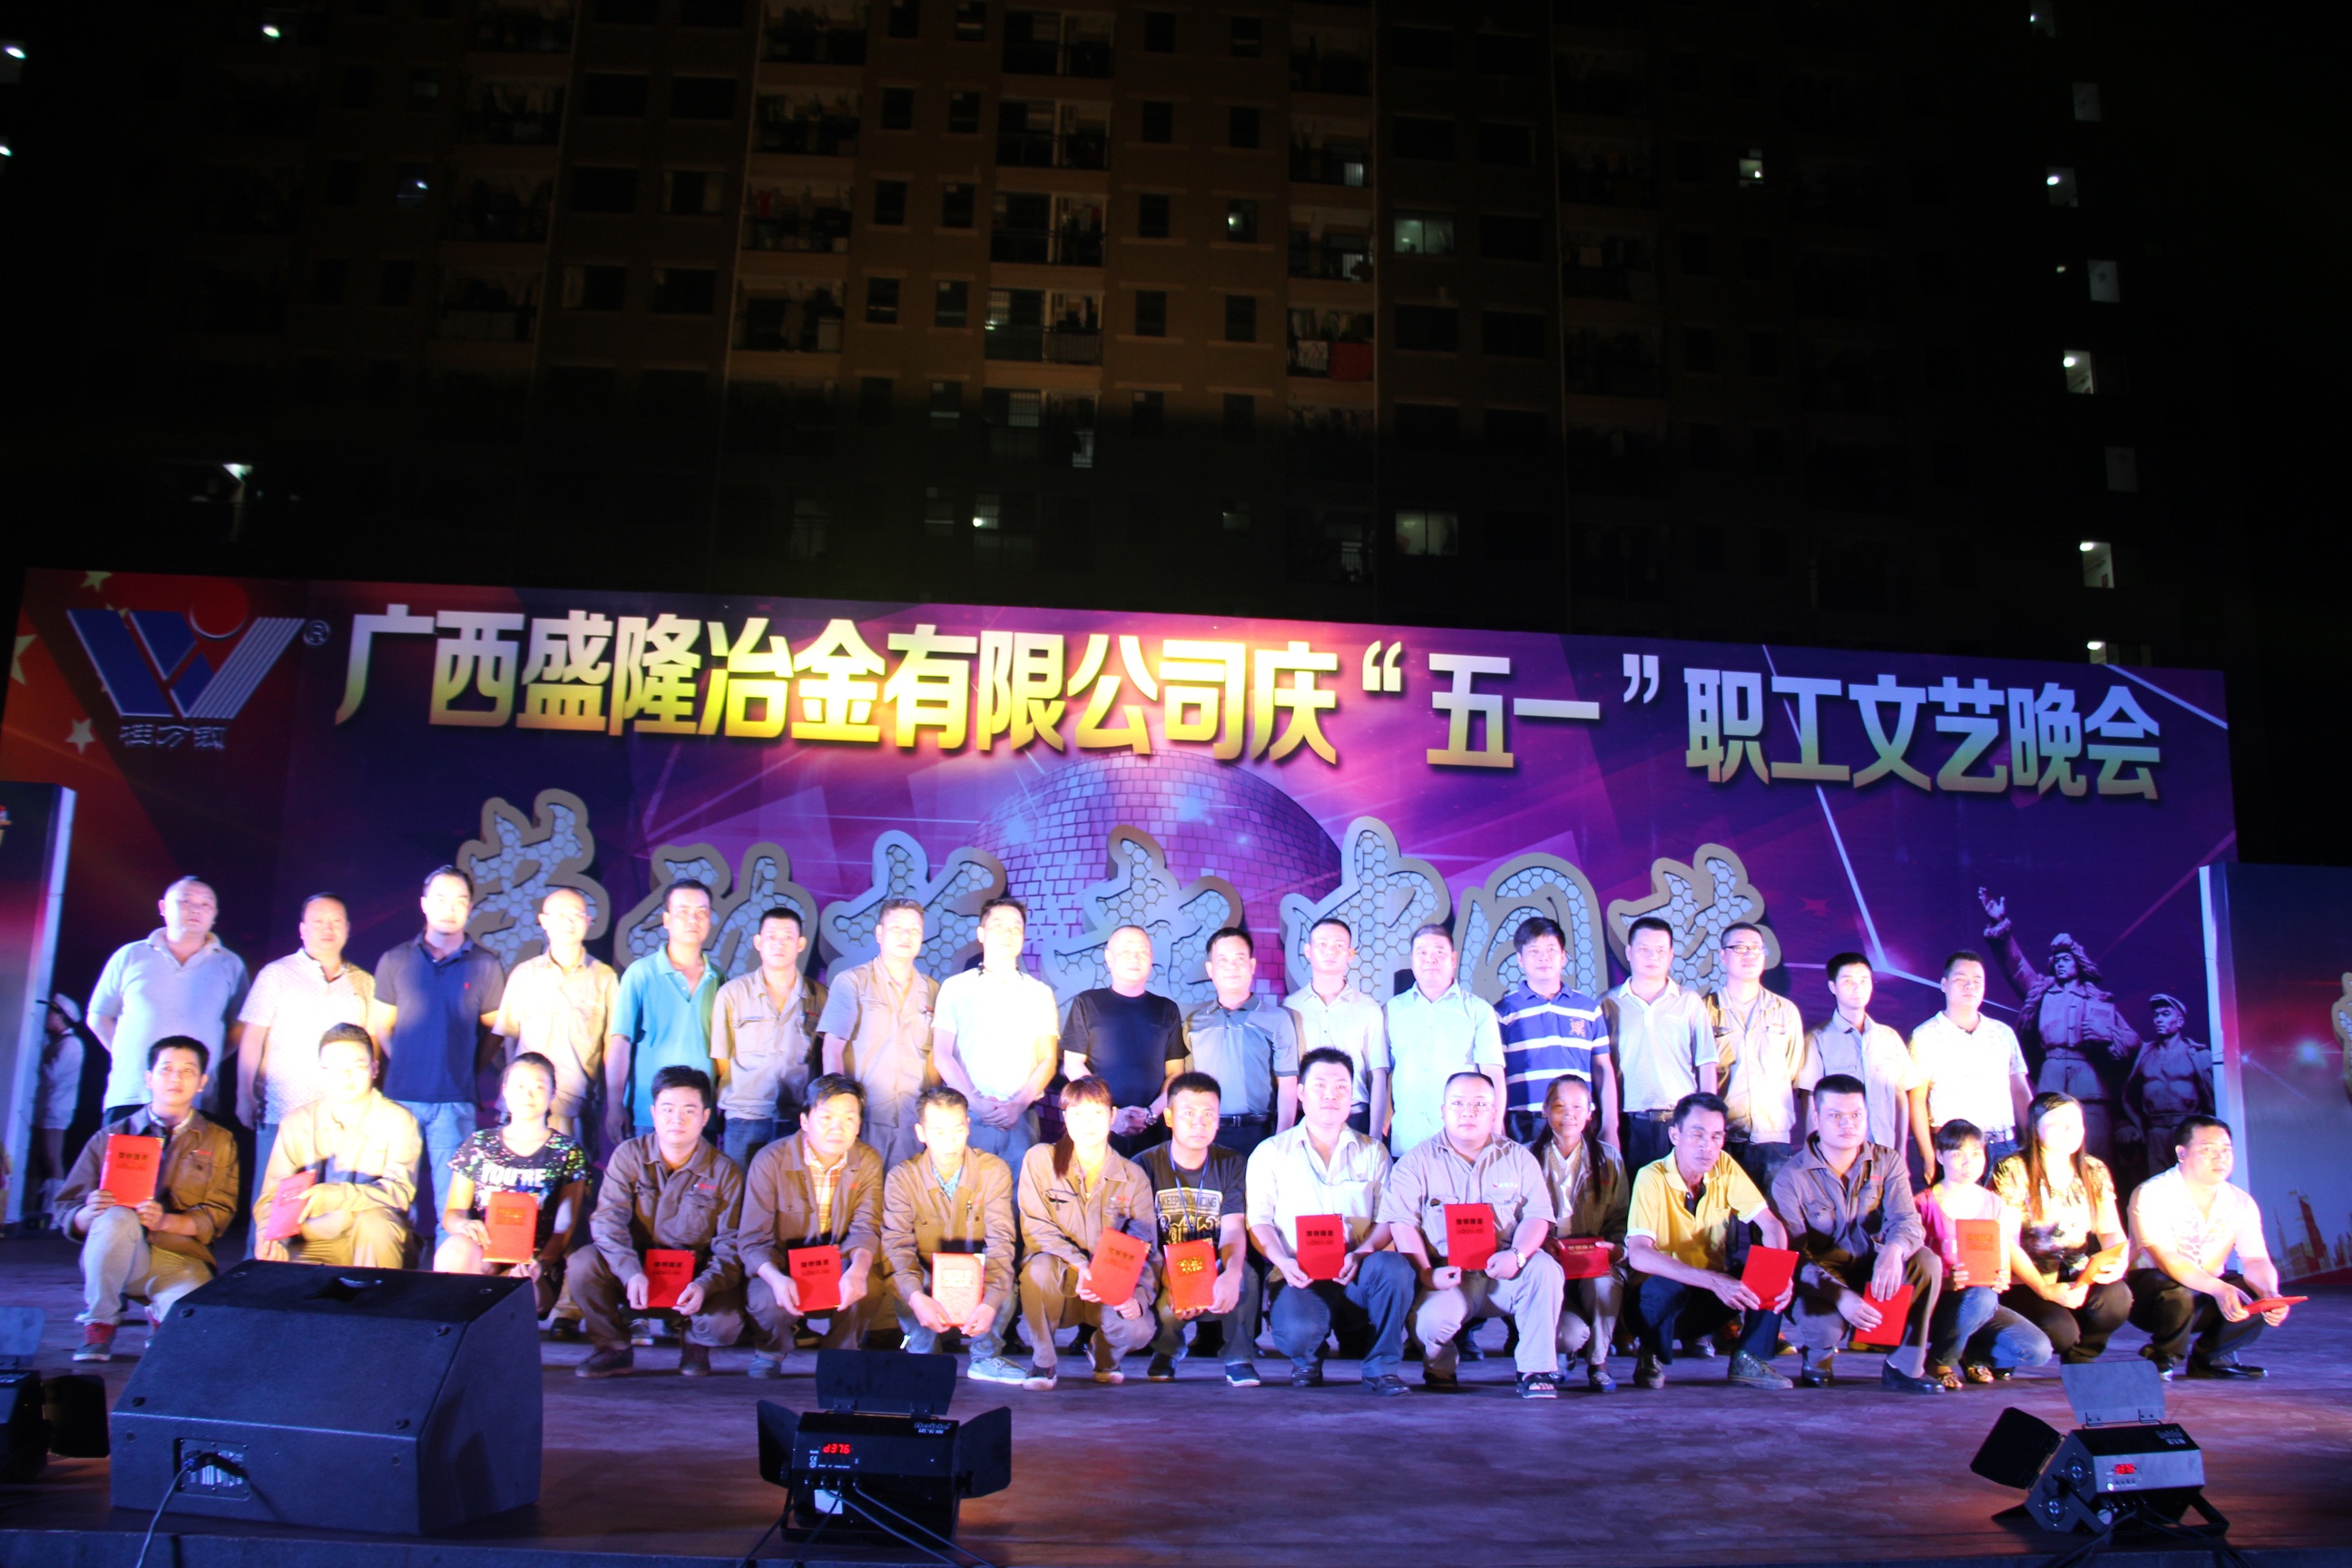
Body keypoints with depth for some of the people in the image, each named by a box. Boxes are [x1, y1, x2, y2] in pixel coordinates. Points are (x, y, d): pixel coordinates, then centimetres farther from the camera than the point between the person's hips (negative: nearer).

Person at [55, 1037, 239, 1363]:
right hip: (123, 1258, 0)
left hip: (181, 1261, 1)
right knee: (117, 1218, -35)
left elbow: (217, 1215, 2)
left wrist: (165, 1221, -18)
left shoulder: (219, 1142, 12)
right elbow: (65, 1210, 6)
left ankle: (162, 1316, 11)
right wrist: (89, 1213, -19)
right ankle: (98, 1324, -12)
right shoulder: (111, 1137, 10)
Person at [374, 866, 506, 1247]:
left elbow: (494, 1028, 10)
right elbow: (381, 1027, 13)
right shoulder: (395, 961, 8)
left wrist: (471, 1069, 2)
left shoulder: (485, 965, 4)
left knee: (453, 1203, -1)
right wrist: (403, 1067, 4)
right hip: (400, 1097, 2)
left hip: (455, 1101, -1)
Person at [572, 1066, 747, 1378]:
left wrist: (704, 1285, -28)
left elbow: (729, 1245, -8)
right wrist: (631, 1272, -30)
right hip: (634, 1269, 1)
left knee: (724, 1324, -28)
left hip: (696, 1274, -1)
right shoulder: (628, 1155, -5)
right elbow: (608, 1220, -13)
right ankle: (613, 1347, -1)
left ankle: (694, 1342, 12)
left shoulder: (725, 1172, -7)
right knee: (582, 1264, -26)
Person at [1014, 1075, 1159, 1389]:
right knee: (1041, 1266, -37)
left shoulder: (1133, 1177, 1)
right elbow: (1035, 1229, -11)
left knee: (1139, 1328, -29)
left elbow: (1145, 1249, -2)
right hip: (1056, 1281, -1)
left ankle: (1104, 1355, 12)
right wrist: (1080, 1266, -26)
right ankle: (1043, 1360, -10)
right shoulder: (1040, 1160, -5)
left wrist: (1138, 1295, -23)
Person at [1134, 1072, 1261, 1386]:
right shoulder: (1144, 1166, -4)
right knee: (1164, 1309, -33)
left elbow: (1233, 1230, -12)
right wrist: (1168, 1286, -31)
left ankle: (1239, 1359, -5)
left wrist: (1231, 1274, -36)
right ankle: (1166, 1351, 6)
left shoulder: (1232, 1166, 1)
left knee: (1247, 1277, -32)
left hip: (1216, 1278, 0)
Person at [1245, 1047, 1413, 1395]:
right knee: (1297, 1330, -34)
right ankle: (1307, 1360, 7)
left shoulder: (1372, 1151, 15)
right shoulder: (1271, 1153, 11)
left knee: (1395, 1267, -33)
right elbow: (1258, 1221, 5)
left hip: (1357, 1276, 2)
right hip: (1300, 1278, -1)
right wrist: (1284, 1262, -14)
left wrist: (1361, 1254, -14)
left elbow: (1388, 1219, 6)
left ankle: (1381, 1366, -11)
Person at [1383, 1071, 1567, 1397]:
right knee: (1431, 1320, -31)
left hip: (1505, 1274, 2)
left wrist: (1517, 1254, -17)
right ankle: (1440, 1370, 6)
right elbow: (1402, 1223, -5)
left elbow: (1538, 1215, 3)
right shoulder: (1418, 1161, 4)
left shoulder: (1518, 1158, 11)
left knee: (1544, 1269, -28)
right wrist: (1427, 1273, -18)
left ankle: (1537, 1370, -15)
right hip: (1449, 1278, -2)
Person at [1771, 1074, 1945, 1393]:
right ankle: (1815, 1356, 8)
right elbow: (1793, 1255, -16)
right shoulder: (1791, 1178, -11)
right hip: (1821, 1282, -3)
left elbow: (1908, 1220, -15)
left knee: (1926, 1261, -25)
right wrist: (1841, 1296, -33)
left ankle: (1905, 1367, -10)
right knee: (1825, 1327, -34)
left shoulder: (1888, 1162, 0)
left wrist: (1894, 1249, -41)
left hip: (1874, 1273, 3)